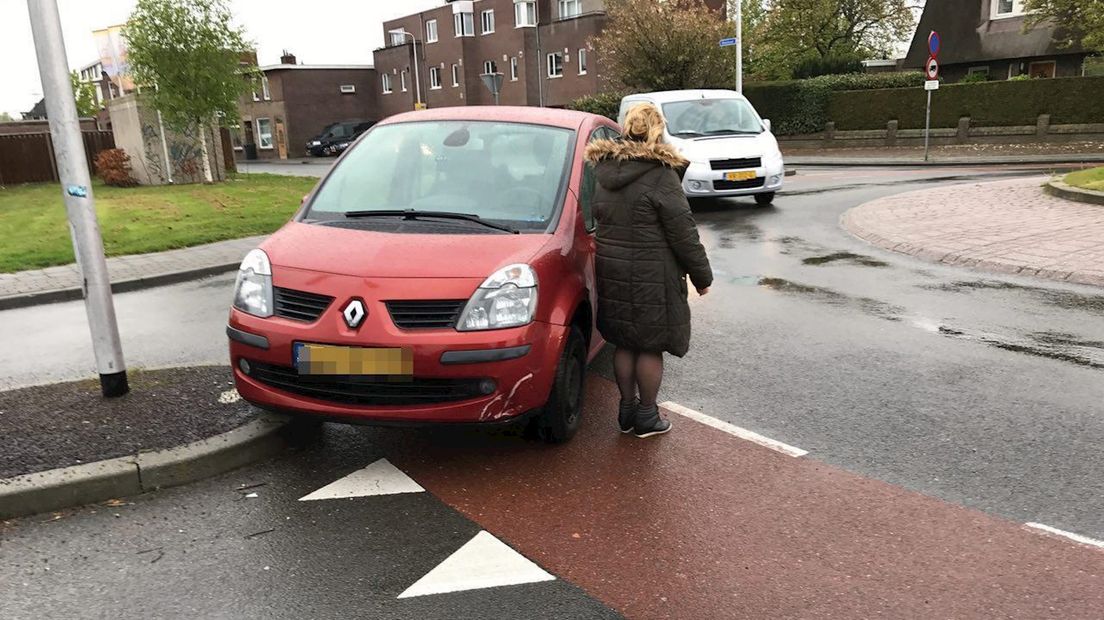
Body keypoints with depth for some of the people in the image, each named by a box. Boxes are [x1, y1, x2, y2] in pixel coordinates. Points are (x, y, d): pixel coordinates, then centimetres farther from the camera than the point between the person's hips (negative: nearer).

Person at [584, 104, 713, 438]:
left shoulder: (603, 170, 4)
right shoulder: (660, 174, -14)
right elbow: (682, 231, -12)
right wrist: (701, 274, -2)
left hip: (611, 271, 6)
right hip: (651, 276, -6)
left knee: (624, 343, 16)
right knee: (651, 346, 6)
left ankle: (627, 409, 27)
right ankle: (646, 416, 17)